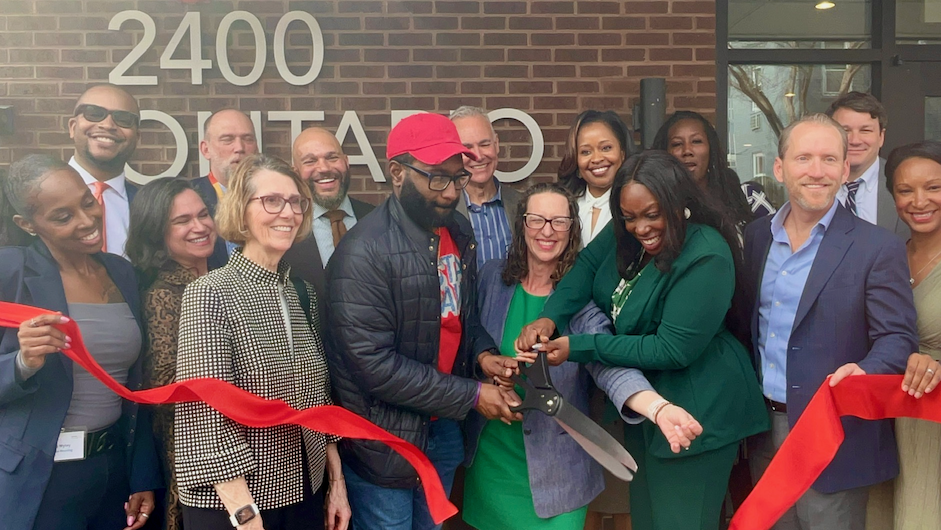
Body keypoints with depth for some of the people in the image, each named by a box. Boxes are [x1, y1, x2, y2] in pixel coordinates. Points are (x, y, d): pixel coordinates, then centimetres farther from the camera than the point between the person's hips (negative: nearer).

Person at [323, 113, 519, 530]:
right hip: (384, 443, -7)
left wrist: (482, 353, -6)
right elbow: (376, 364, -25)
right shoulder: (364, 252, -23)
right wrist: (471, 396, -19)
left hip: (444, 428, 7)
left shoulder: (459, 232, 2)